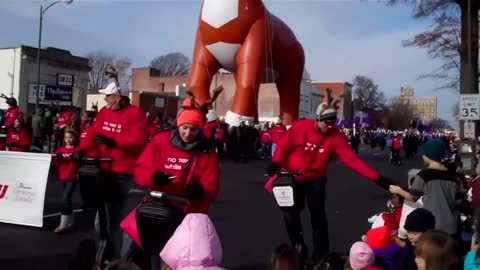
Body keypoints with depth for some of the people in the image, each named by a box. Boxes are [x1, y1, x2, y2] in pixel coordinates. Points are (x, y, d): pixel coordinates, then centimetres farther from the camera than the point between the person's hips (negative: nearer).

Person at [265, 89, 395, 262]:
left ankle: (320, 255, 13)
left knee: (318, 216, 0)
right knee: (290, 213, 7)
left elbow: (352, 159, -24)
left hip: (316, 179, 0)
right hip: (293, 177, 0)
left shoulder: (336, 136, -19)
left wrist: (376, 178, -32)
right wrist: (276, 163, -27)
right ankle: (298, 246, 31)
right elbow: (284, 145, -10)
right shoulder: (300, 127, -21)